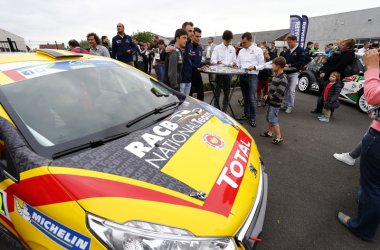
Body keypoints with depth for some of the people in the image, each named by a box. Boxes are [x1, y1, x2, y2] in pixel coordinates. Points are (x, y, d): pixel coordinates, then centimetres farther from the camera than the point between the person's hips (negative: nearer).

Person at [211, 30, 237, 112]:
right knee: (217, 93, -2)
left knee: (227, 94, 8)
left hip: (228, 73, 4)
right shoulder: (217, 48, 0)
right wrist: (217, 62, -31)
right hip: (219, 73, -4)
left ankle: (224, 111, 18)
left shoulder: (232, 49, 12)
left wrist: (233, 64, -10)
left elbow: (234, 61, 13)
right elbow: (212, 60, -9)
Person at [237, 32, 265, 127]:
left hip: (252, 76, -5)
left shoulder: (258, 50, -3)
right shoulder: (241, 51, 12)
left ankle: (252, 117, 4)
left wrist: (254, 67, -22)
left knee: (252, 98, -6)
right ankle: (246, 114, 26)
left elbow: (262, 65, -4)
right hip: (242, 76, 5)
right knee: (245, 97, 14)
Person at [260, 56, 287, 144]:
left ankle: (279, 137, 3)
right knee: (269, 118, 20)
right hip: (271, 101, 9)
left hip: (275, 103, -9)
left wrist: (269, 97, -15)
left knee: (273, 119, -6)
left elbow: (278, 94, -25)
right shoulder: (276, 76, 9)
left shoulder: (283, 79, -21)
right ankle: (270, 132, 37)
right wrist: (268, 95, 5)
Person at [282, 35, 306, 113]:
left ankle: (290, 106, 4)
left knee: (292, 90, -5)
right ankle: (285, 104, 19)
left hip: (294, 73, -5)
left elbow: (301, 62, -14)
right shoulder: (287, 51, 11)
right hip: (286, 73, 6)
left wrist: (290, 65, -19)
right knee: (286, 89, 9)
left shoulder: (300, 50, -6)